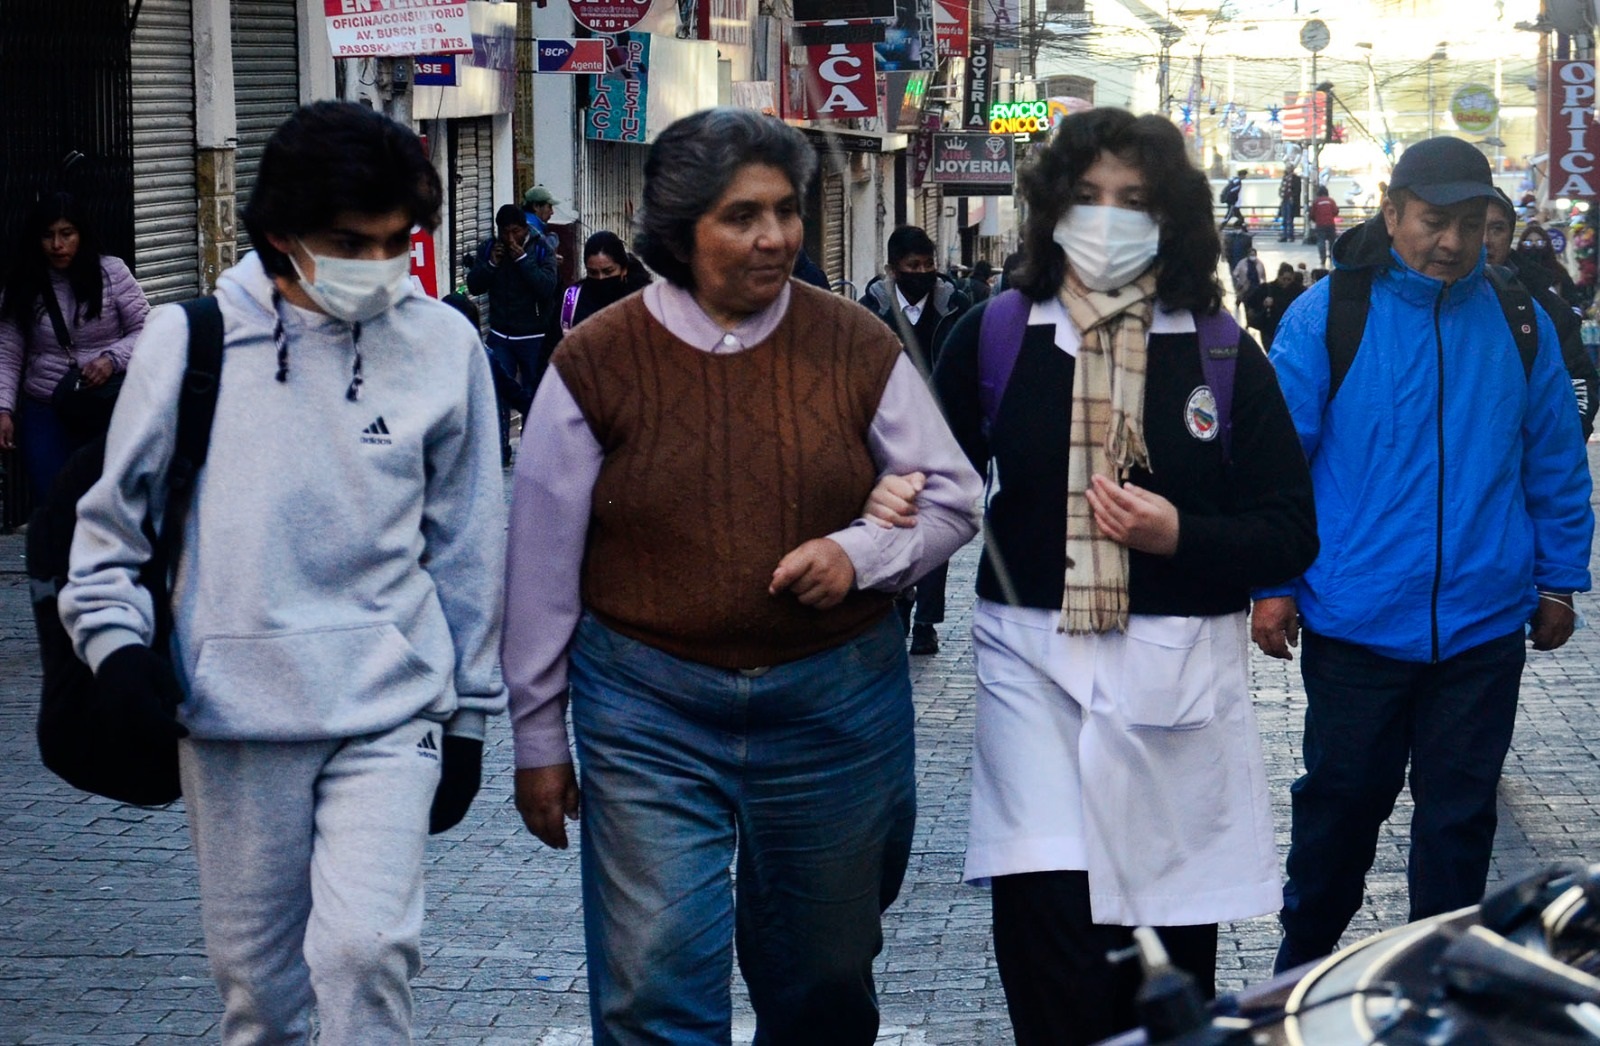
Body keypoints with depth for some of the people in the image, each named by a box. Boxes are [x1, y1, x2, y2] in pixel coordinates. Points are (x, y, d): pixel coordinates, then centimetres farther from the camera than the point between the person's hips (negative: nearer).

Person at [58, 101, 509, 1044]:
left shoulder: (443, 344, 1)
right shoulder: (191, 338, -1)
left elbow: (466, 544, 8)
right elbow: (113, 514, 10)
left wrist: (468, 711, 10)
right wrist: (115, 640, -4)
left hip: (390, 709, -1)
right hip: (233, 713, 1)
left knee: (367, 949, -15)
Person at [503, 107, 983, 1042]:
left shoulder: (858, 348, -1)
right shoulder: (597, 364, -5)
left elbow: (952, 499, 8)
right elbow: (543, 567, 1)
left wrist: (858, 554, -13)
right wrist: (539, 738, 4)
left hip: (836, 708, 2)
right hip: (649, 714, -2)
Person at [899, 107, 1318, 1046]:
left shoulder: (1222, 353, 3)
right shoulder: (994, 336, 4)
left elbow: (1291, 533, 3)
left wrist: (1179, 536, -14)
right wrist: (898, 505, -11)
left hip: (1180, 676, 1)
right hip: (1036, 661, 0)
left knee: (1168, 950, 7)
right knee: (1048, 931, -13)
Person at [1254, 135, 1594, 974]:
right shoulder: (1328, 315, -5)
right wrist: (1271, 583, -6)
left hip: (1485, 625, 2)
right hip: (1356, 621, -2)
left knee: (1460, 812, 10)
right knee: (1342, 800, 11)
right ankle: (1304, 964, 30)